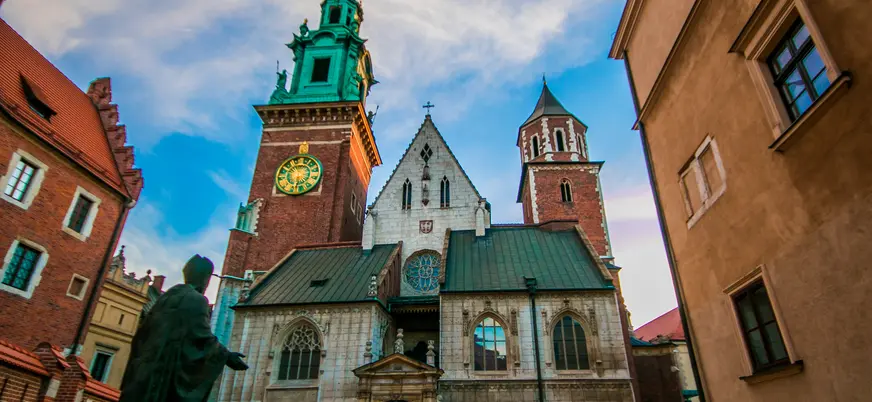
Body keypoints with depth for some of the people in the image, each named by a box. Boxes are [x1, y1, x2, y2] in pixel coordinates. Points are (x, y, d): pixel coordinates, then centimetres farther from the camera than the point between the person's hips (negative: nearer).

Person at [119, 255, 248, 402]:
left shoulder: (167, 296, 14)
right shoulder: (197, 300, -9)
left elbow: (144, 331, 20)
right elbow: (203, 337, -15)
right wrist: (227, 356, -5)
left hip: (147, 369, 8)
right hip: (168, 372, -8)